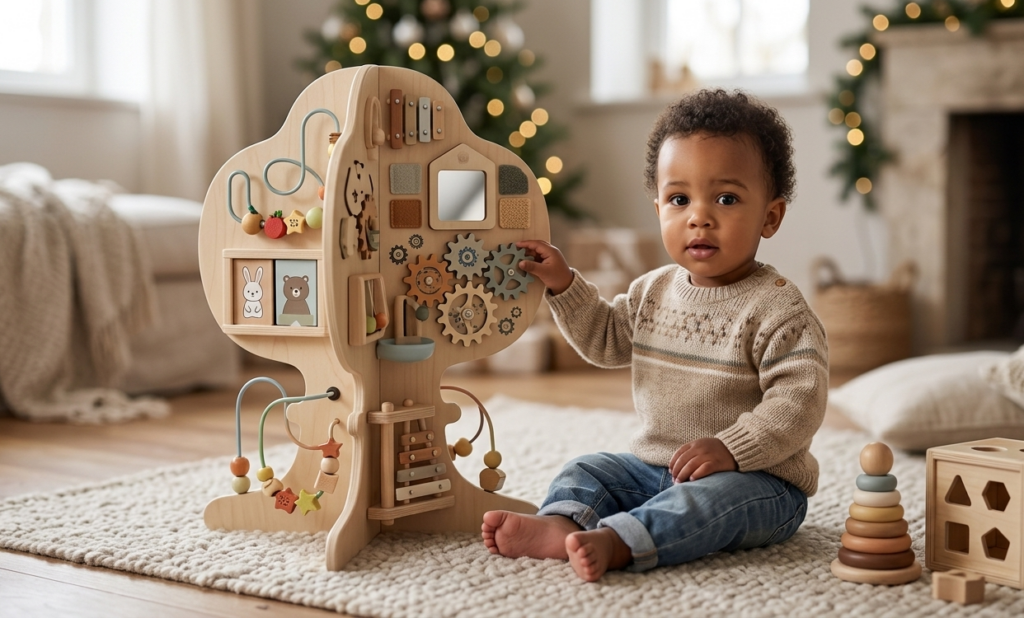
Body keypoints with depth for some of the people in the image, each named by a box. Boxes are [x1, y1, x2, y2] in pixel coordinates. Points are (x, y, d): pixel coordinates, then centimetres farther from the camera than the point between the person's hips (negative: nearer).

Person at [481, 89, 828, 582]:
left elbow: (798, 402, -21)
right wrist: (564, 285, 9)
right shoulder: (654, 291, 8)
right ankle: (560, 523, -31)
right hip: (655, 467, 7)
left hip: (758, 479, -7)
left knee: (709, 497, -35)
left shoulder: (776, 308, -14)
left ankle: (612, 542, -52)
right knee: (586, 471, -3)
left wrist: (730, 449, -30)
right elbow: (605, 340, 23)